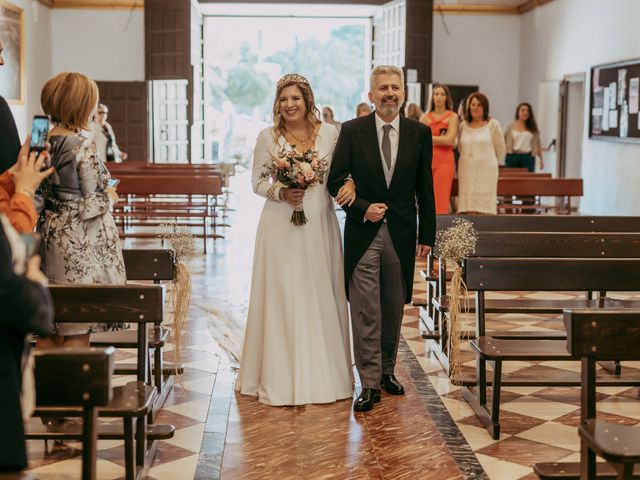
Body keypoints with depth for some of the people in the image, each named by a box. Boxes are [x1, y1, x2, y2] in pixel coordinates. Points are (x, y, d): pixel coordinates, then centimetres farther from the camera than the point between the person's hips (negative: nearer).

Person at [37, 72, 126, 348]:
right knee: (79, 330, 0)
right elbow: (91, 208, -17)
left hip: (50, 232, 7)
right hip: (82, 247, -7)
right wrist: (110, 197, 3)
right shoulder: (83, 146, -16)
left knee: (50, 326, 13)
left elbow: (41, 193, 11)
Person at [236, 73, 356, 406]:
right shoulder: (268, 137, 1)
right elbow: (257, 180, 4)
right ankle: (281, 376, 9)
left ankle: (322, 374, 19)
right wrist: (280, 192, -13)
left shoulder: (330, 133, 4)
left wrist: (350, 184, -13)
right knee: (282, 297, 0)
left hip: (320, 228, 2)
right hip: (281, 228, -2)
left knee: (322, 298, 7)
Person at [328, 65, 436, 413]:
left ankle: (387, 370, 28)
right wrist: (363, 208, -13)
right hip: (364, 232, -2)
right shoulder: (352, 131, -2)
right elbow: (336, 181, 1)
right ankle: (369, 383, 2)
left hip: (402, 233, 2)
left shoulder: (419, 133, 3)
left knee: (394, 306, 13)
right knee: (365, 310, -3)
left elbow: (425, 187, 6)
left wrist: (427, 235, 5)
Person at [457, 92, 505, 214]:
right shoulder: (463, 126, 8)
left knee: (484, 209, -6)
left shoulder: (492, 124, -2)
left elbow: (500, 149, 6)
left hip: (486, 171, -3)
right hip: (467, 171, 3)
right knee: (469, 210, -2)